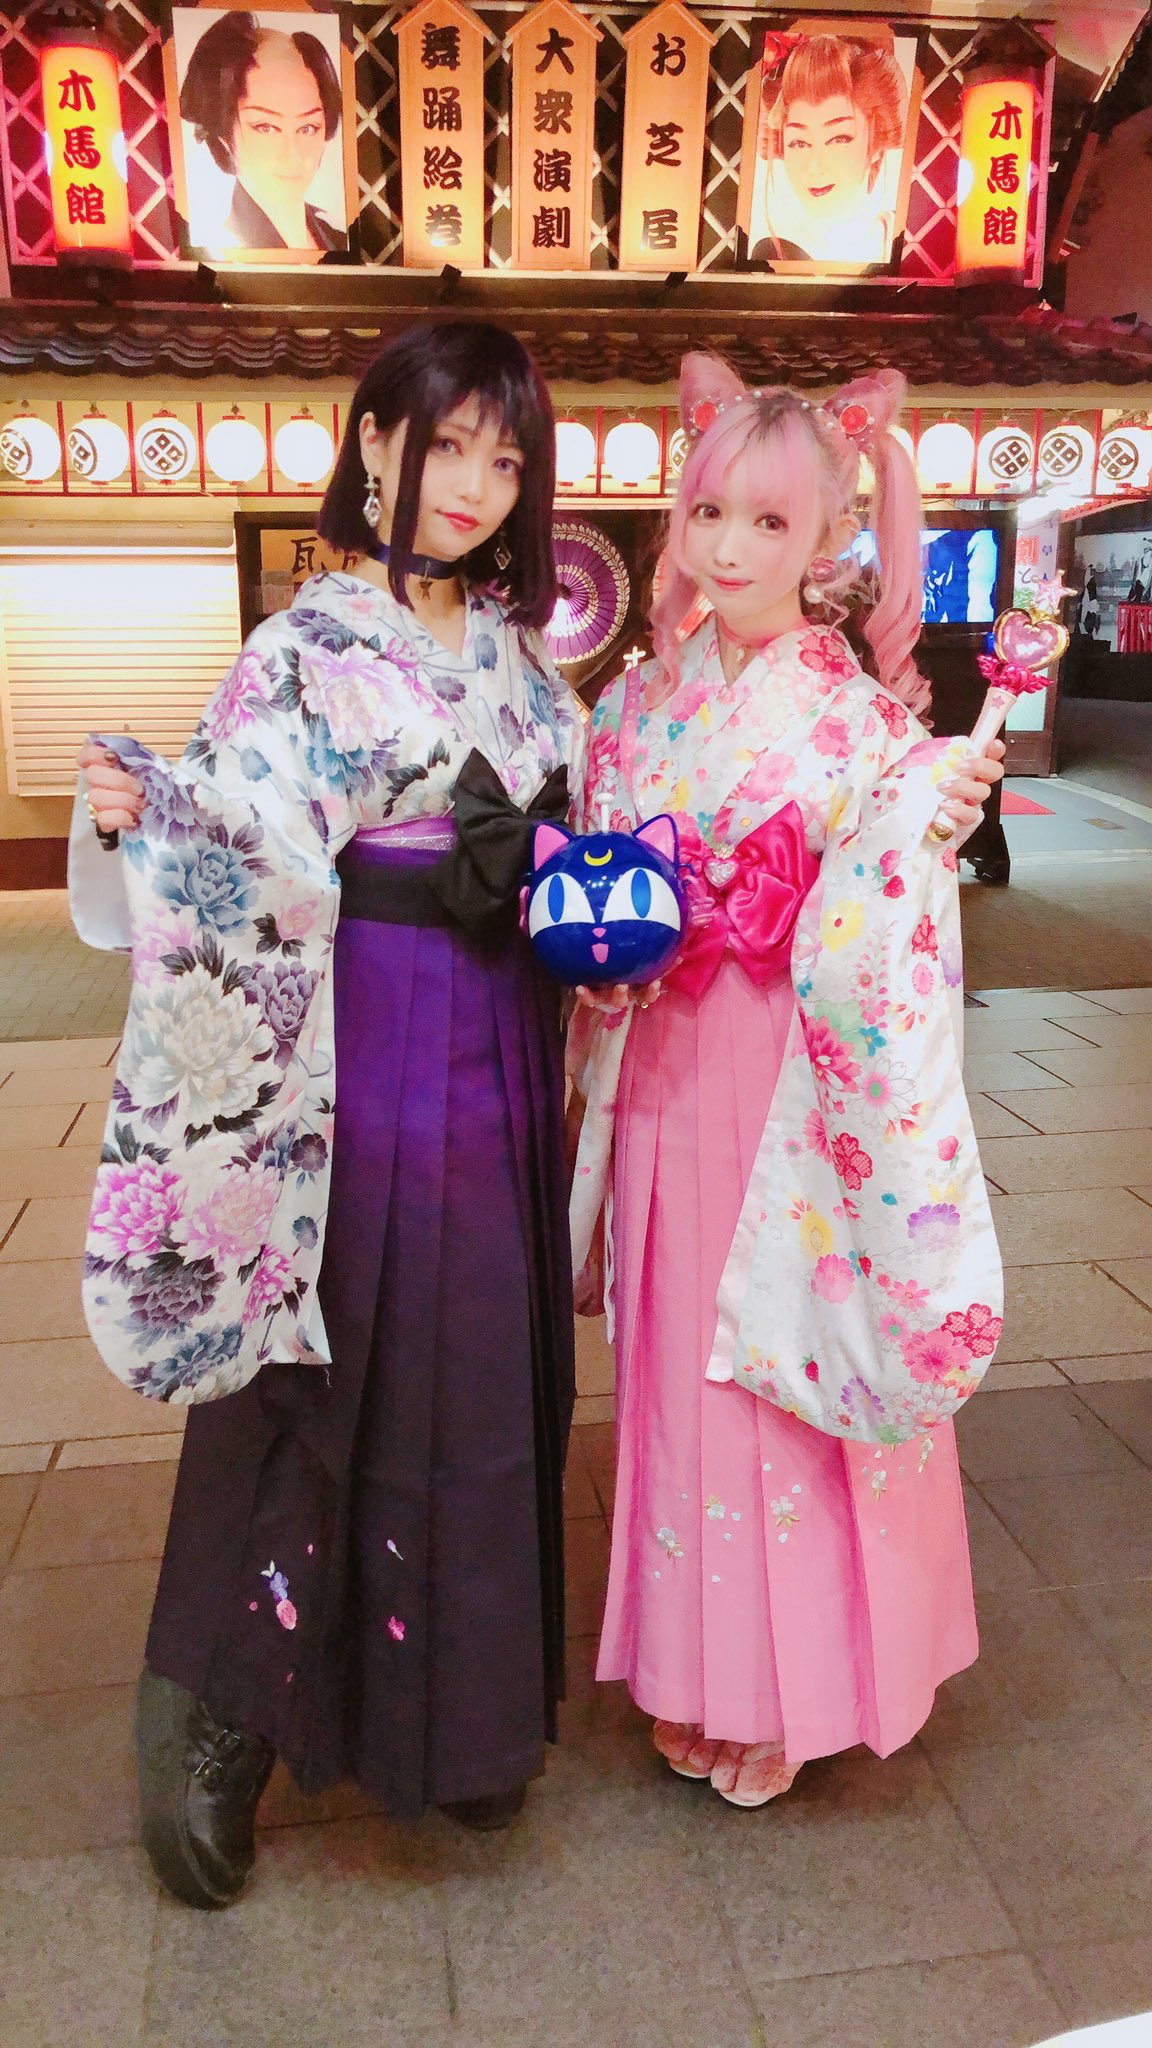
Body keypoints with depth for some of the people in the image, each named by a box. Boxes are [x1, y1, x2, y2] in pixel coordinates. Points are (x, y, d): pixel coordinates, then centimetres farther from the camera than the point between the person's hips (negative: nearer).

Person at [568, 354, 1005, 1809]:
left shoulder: (859, 721, -9)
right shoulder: (645, 703, 6)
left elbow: (884, 950, -14)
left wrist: (928, 825, -30)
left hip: (801, 1099, -4)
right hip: (672, 1087, 5)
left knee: (795, 1370, 7)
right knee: (681, 1371, 14)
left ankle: (795, 1689, 31)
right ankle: (693, 1673, 36)